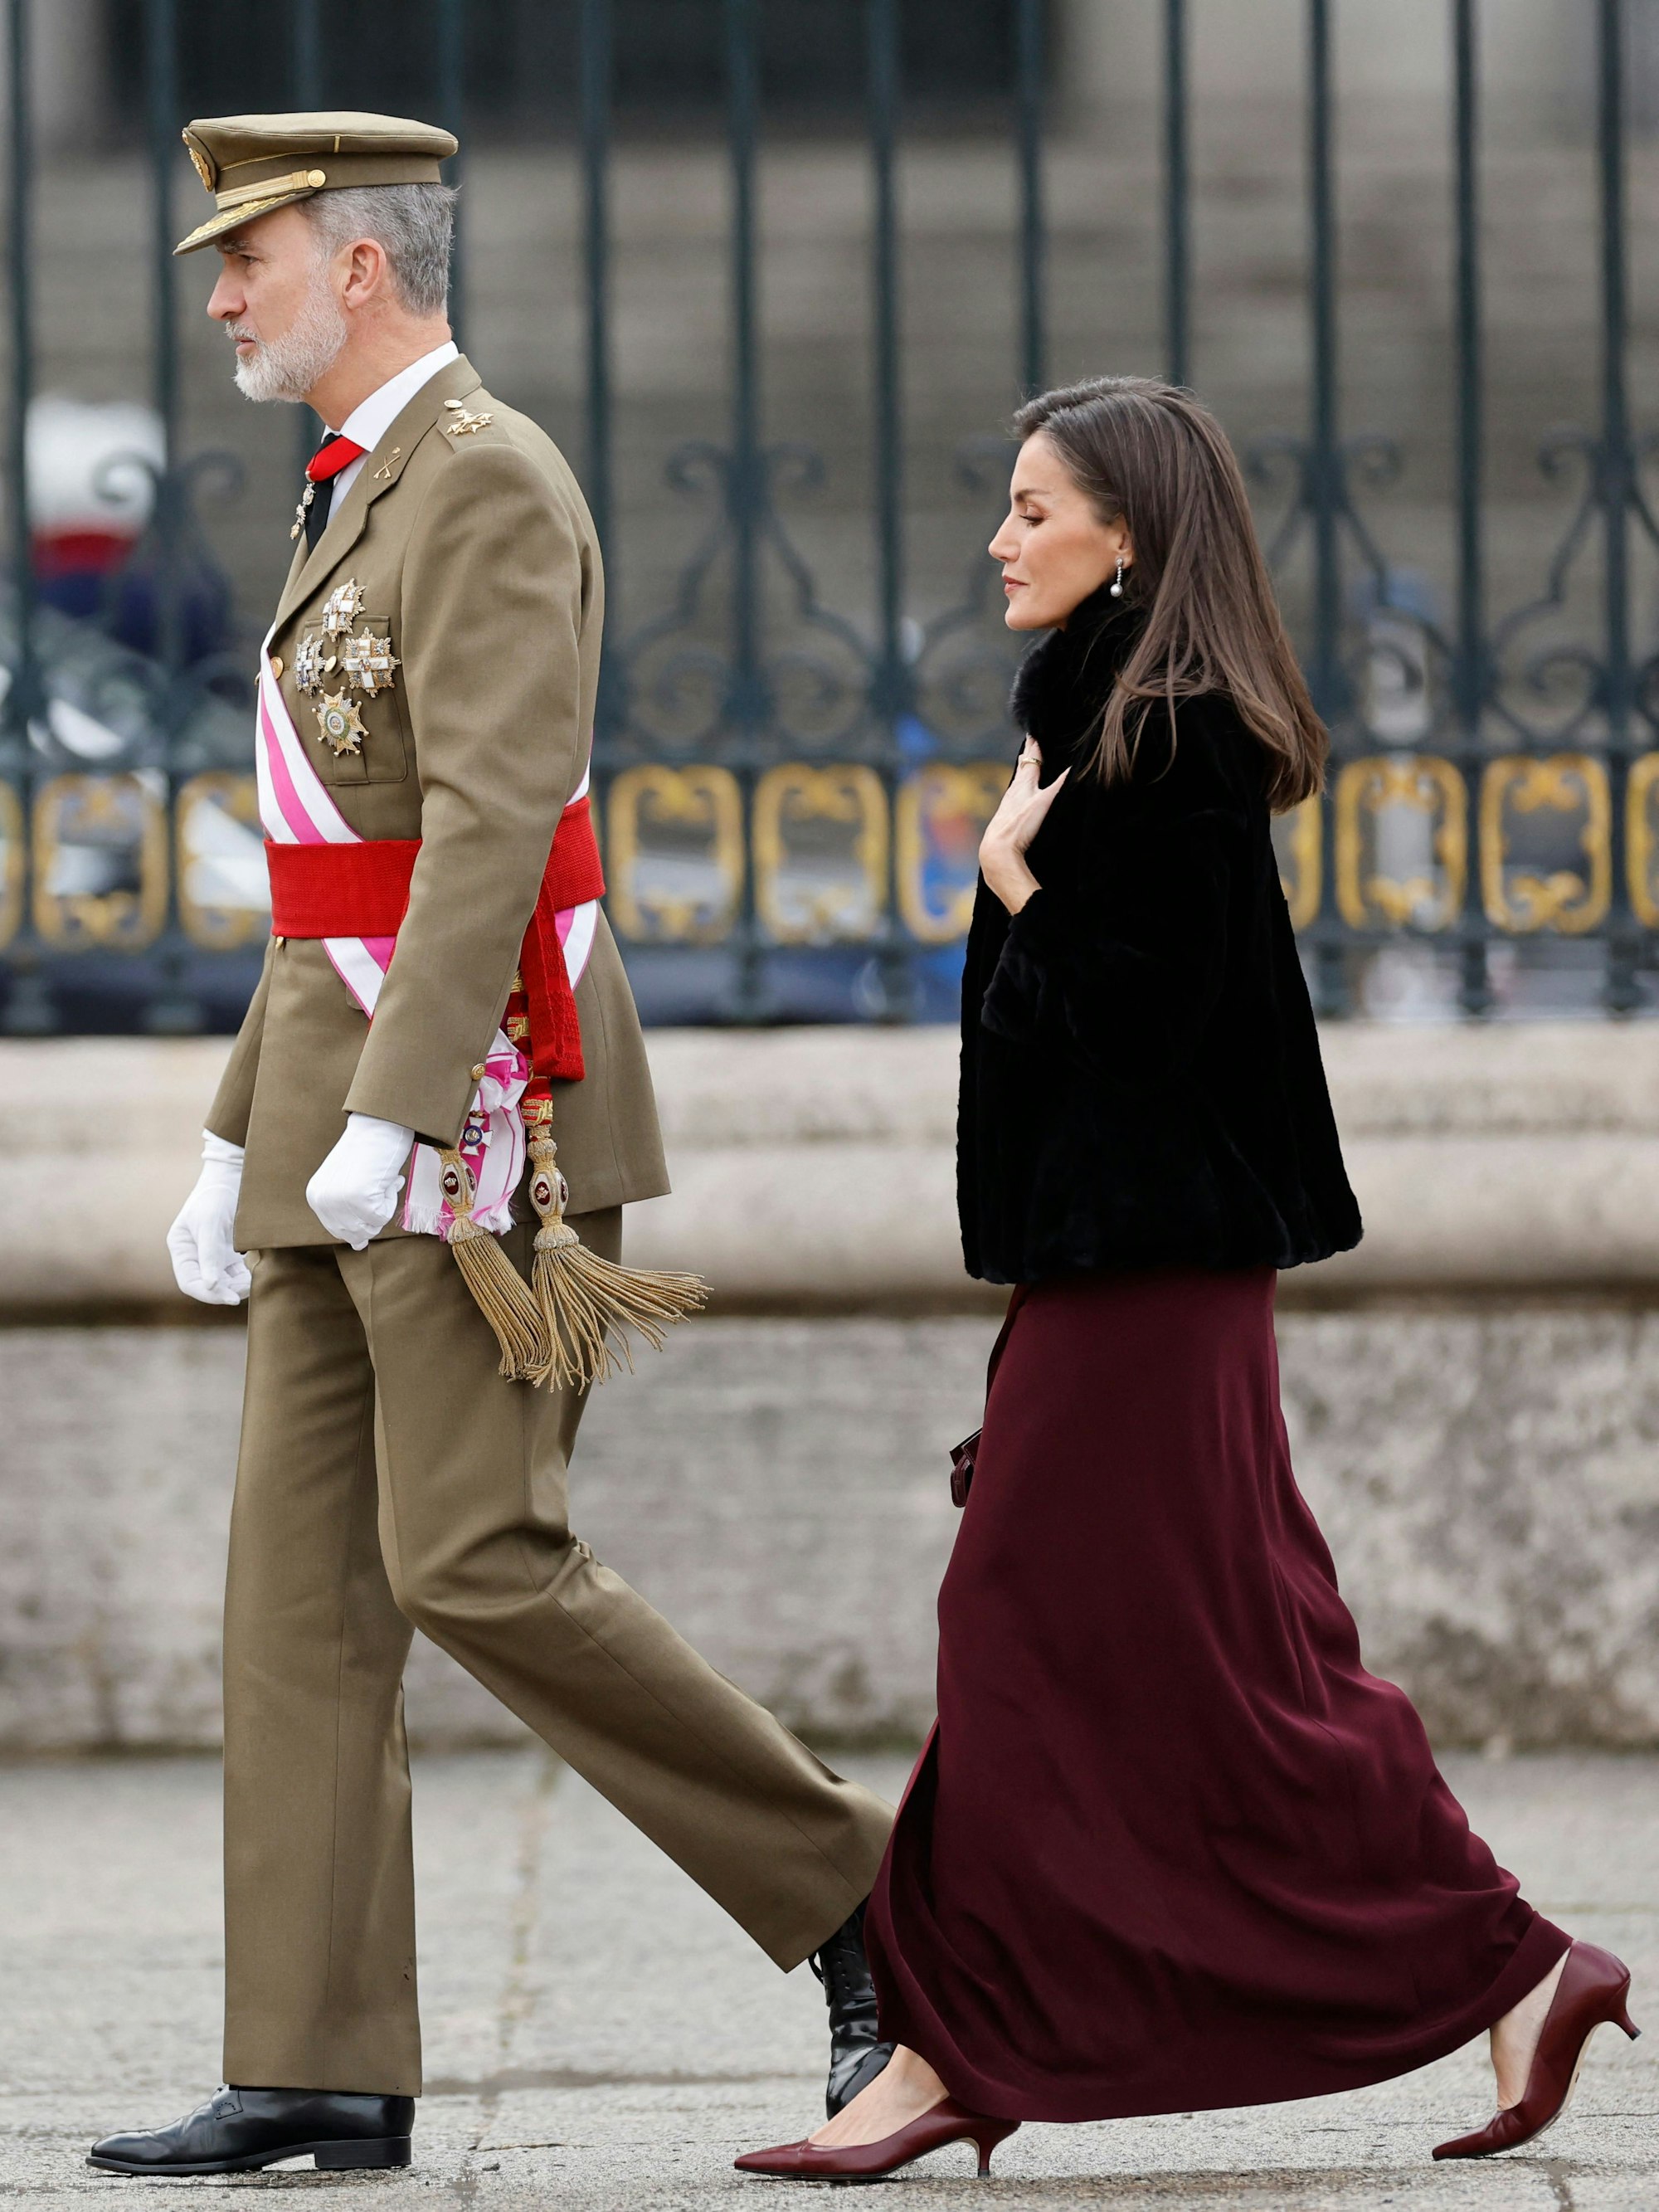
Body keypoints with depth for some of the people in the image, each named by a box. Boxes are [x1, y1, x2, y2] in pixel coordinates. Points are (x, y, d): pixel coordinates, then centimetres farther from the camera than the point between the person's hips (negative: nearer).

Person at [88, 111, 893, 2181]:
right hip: (351, 1106, 10)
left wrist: (389, 1119, -28)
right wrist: (243, 1136, 22)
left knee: (478, 1566, -13)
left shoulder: (489, 481, -13)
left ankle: (863, 1896, -1)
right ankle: (320, 2070, 2)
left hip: (478, 1102, -10)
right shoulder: (361, 505, 19)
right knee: (305, 1570, 3)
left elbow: (495, 820, -23)